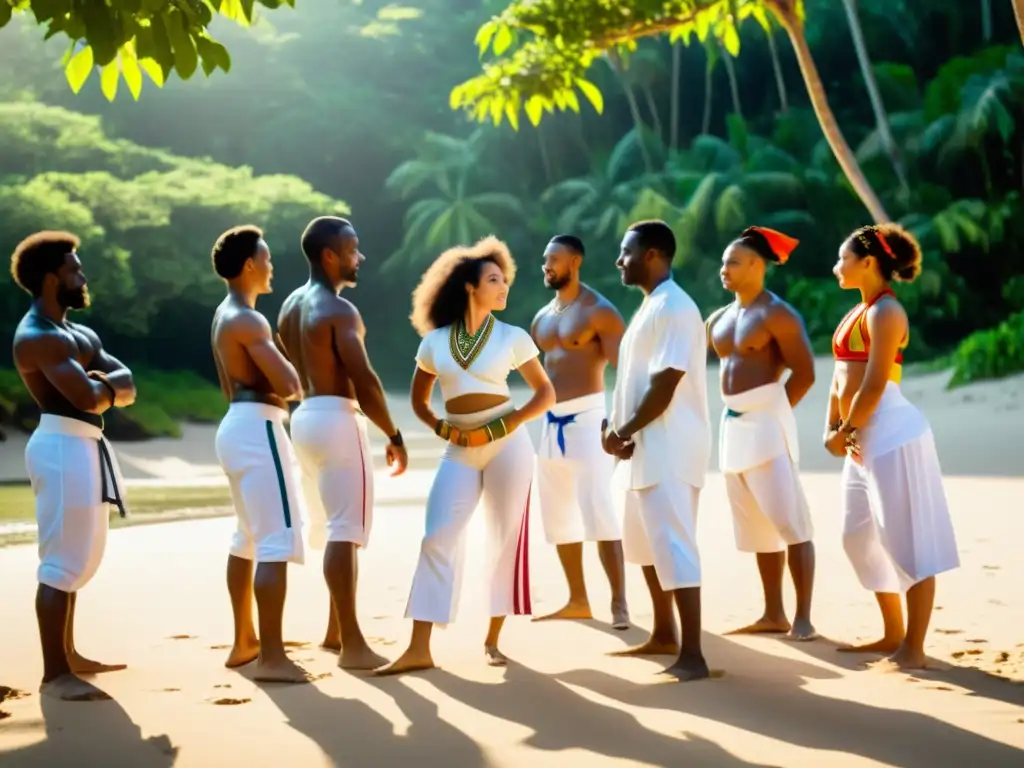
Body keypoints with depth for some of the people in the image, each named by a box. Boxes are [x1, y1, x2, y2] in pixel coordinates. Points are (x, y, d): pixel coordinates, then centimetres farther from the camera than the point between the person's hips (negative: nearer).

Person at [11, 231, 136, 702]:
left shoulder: (76, 334, 17)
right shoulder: (37, 337, -14)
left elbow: (126, 386, 11)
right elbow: (89, 397, -24)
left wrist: (105, 384, -10)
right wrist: (106, 385, -2)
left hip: (82, 448, 11)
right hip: (63, 448, -11)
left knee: (79, 557, 18)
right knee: (62, 562, -10)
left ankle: (68, 655, 29)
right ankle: (54, 674, -8)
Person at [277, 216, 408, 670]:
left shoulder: (290, 306, 15)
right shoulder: (340, 311, -13)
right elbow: (364, 381, -18)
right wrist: (393, 436, -11)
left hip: (305, 418, 9)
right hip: (336, 420, -9)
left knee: (337, 527, 19)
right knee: (346, 531, -10)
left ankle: (337, 629, 27)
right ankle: (351, 645, -12)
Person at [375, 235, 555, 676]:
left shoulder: (512, 337, 1)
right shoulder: (435, 341, 5)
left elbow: (546, 395, 3)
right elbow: (418, 400, 16)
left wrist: (503, 428, -9)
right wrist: (441, 429, -3)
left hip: (507, 443, -1)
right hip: (459, 451, 1)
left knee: (505, 539, 2)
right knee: (438, 539, -6)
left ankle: (493, 638, 16)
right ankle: (419, 649, -5)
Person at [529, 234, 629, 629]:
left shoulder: (599, 311, -9)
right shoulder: (543, 316, 15)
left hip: (587, 419, -8)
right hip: (551, 423, 8)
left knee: (598, 511, -12)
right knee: (558, 516, 10)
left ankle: (619, 603, -10)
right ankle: (578, 600, 19)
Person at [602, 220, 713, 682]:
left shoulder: (674, 308, -16)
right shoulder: (650, 306, 16)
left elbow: (665, 385, -21)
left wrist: (623, 433, -14)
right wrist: (615, 426, 4)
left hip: (669, 449, -11)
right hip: (646, 448, 11)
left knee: (673, 546, -12)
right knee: (644, 543, 19)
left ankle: (692, 656, -11)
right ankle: (664, 636, 32)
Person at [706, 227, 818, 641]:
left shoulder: (777, 314, -10)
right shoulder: (718, 320, 14)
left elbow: (805, 374, -12)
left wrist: (771, 413, -8)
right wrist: (734, 416, 11)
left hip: (765, 423, -9)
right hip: (732, 425, 9)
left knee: (789, 521, -8)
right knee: (757, 526, 12)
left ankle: (803, 617, -7)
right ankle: (774, 614, 18)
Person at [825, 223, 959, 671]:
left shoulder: (885, 312, -13)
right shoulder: (858, 312, 16)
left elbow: (875, 385, -18)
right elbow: (842, 376, 17)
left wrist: (846, 431, -10)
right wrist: (832, 429, 8)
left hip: (891, 435, -11)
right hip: (864, 439, 11)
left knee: (907, 541, -6)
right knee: (860, 538, 16)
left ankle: (914, 649, -3)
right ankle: (893, 635, 26)